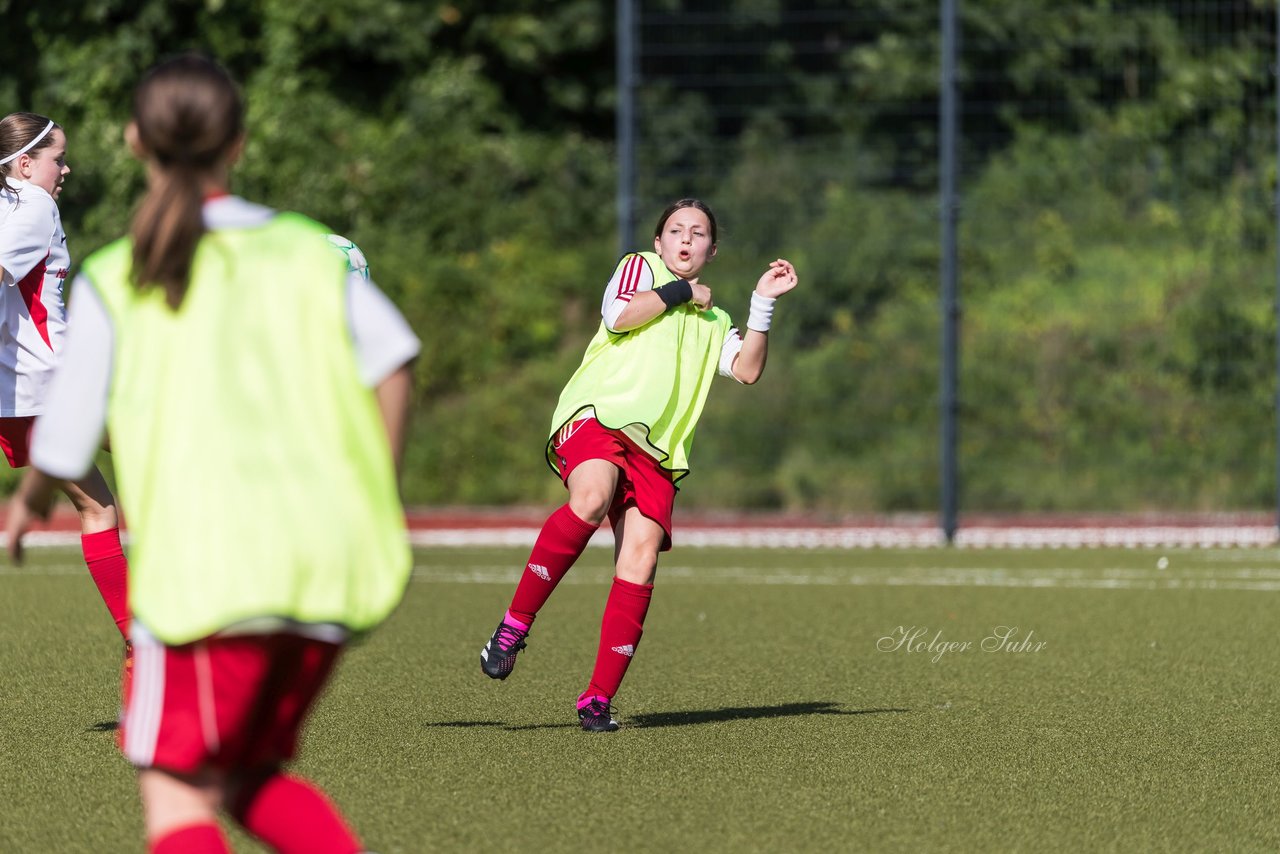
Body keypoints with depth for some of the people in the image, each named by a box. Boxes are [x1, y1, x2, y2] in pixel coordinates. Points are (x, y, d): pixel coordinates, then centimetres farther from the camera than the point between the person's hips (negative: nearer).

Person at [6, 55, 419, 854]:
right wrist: (377, 504, 8)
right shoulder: (309, 250, 10)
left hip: (208, 570, -4)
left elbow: (64, 447, 3)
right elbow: (393, 359, -3)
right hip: (326, 570, 4)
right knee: (252, 776, 20)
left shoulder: (114, 284, 3)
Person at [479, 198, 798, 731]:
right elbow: (618, 315, -4)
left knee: (642, 554, -15)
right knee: (591, 500, -36)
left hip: (655, 447, 5)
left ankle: (599, 698, -12)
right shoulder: (640, 268, 18)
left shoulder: (713, 321, 31)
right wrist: (681, 292, 5)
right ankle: (514, 626, -27)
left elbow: (747, 369, 13)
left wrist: (762, 303, 8)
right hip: (597, 413, -5)